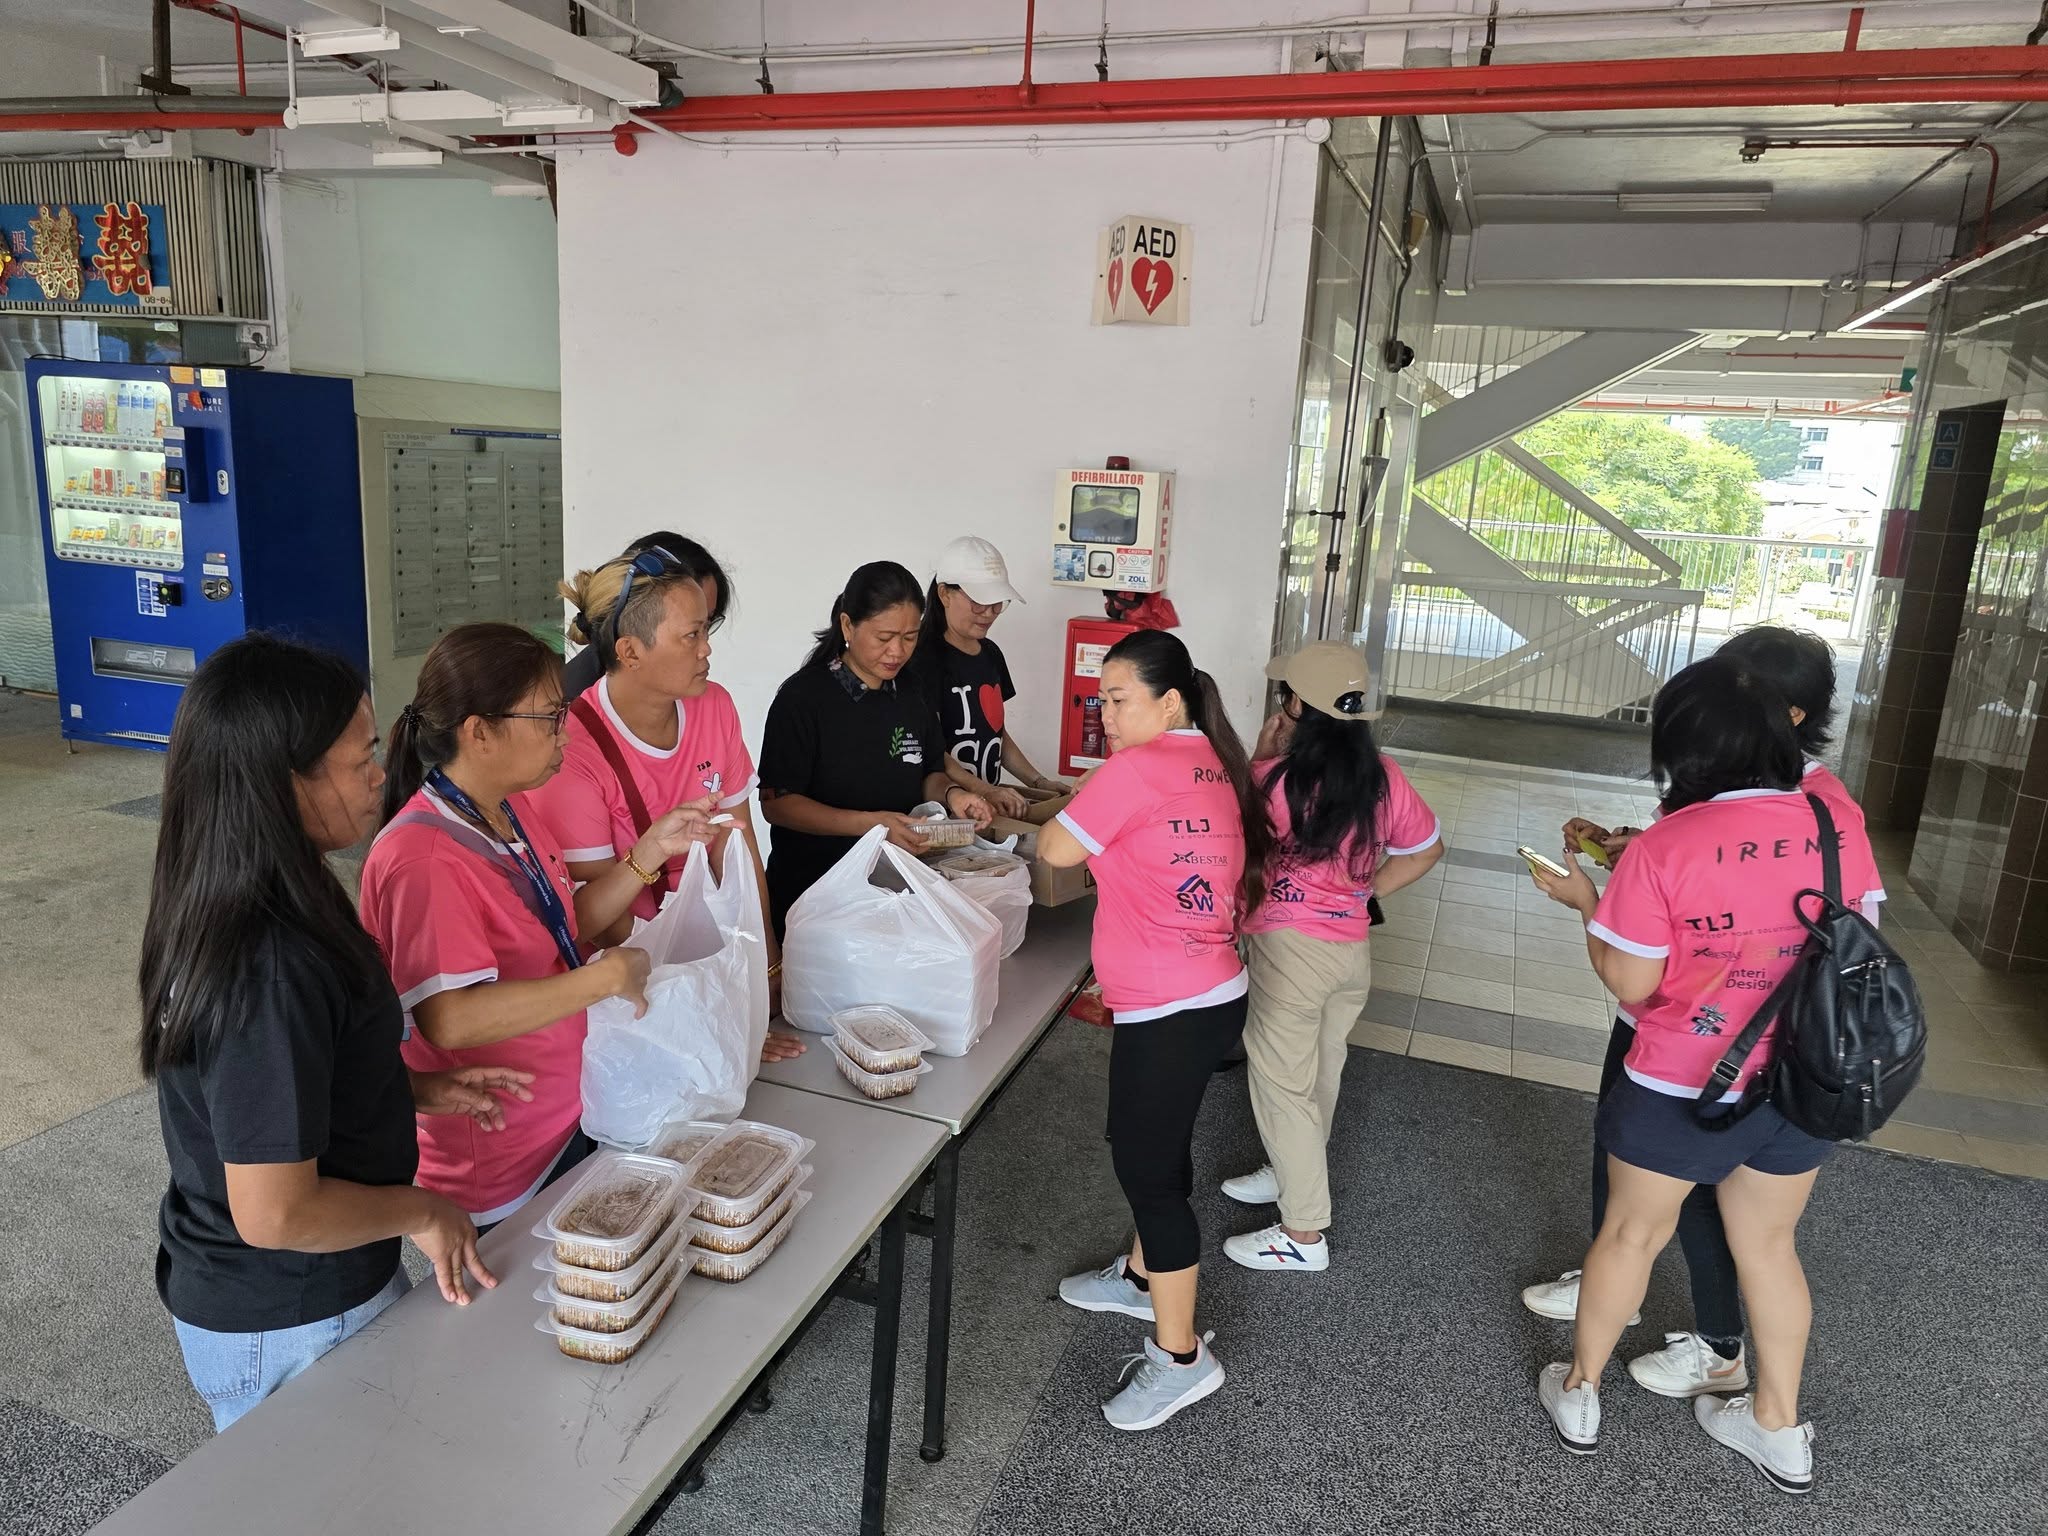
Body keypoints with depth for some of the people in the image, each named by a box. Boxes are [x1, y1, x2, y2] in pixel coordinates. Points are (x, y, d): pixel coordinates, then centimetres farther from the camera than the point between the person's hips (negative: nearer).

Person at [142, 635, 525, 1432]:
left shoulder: (223, 911, -3)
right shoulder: (272, 966, -33)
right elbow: (275, 1213, -30)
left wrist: (415, 1088, 4)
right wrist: (421, 1211, -15)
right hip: (291, 1330, -8)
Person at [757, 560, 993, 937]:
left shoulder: (911, 698, 8)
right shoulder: (803, 696, -9)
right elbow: (776, 803, -12)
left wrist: (949, 794, -4)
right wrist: (871, 823, -23)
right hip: (810, 889, -4)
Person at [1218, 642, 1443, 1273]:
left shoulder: (1276, 778, -20)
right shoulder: (1384, 777, -3)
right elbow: (1427, 848, 11)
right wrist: (1363, 892, 11)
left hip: (1289, 948, -6)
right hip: (1353, 947, 6)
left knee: (1282, 1084, 7)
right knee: (1320, 1075, 23)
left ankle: (1303, 1234, 15)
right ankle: (1294, 1175, 44)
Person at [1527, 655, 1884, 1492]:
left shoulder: (1663, 848, -22)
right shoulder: (1841, 825, -8)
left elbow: (1630, 983, -16)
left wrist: (1585, 899, -3)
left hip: (1681, 1092, -4)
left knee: (1632, 1234, 16)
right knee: (1768, 1247, 23)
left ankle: (1579, 1394, 34)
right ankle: (1780, 1427, 38)